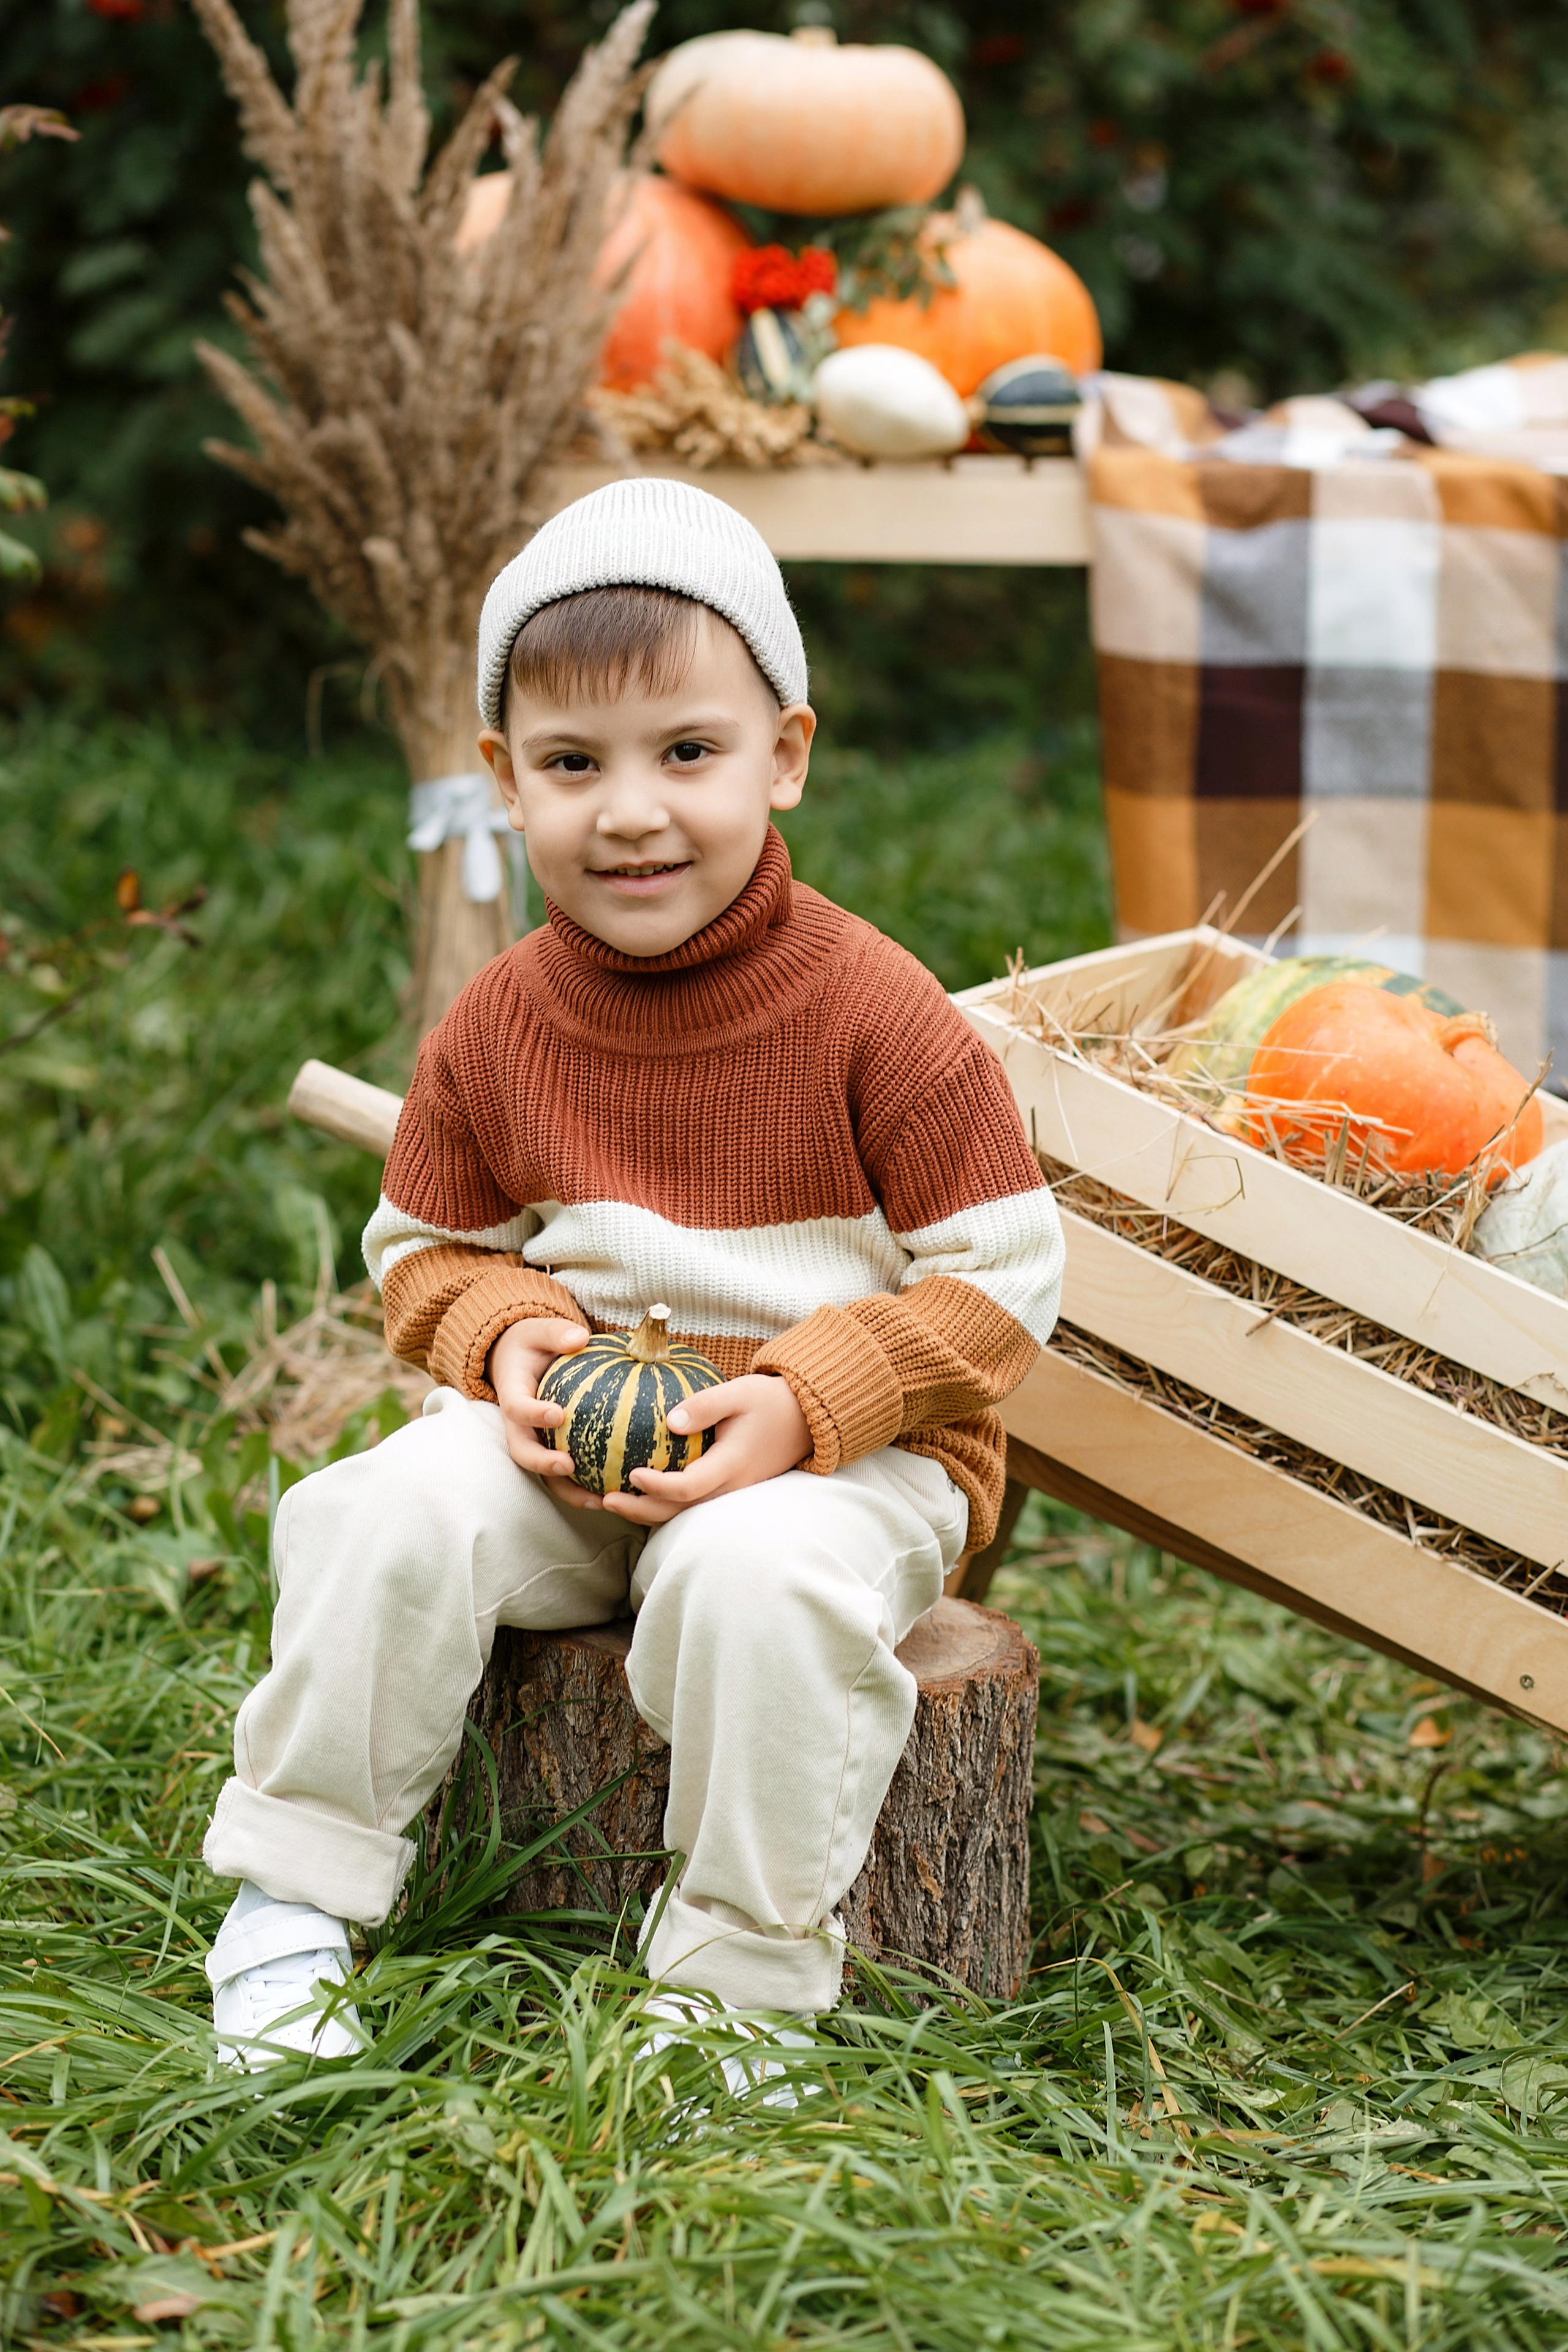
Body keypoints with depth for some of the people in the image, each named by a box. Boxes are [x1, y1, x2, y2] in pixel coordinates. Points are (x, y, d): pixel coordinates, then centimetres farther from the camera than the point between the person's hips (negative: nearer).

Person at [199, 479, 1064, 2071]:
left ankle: (741, 1976, -17)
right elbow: (425, 1249, 14)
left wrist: (806, 1400, -23)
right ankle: (291, 1902, -7)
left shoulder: (878, 1016, -13)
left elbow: (1000, 1282, -10)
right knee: (398, 1514, -23)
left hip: (845, 1450, -4)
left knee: (757, 1576, -35)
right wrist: (507, 1335, -10)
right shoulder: (491, 1032, 0)